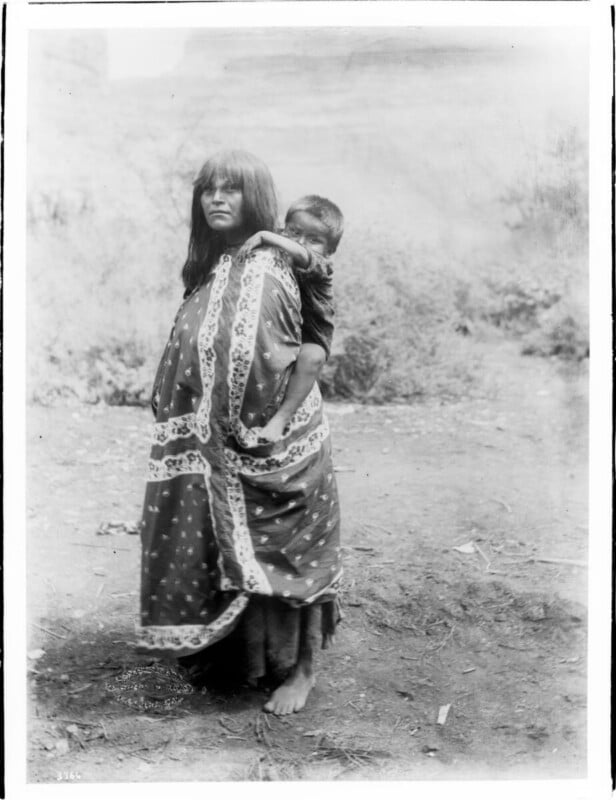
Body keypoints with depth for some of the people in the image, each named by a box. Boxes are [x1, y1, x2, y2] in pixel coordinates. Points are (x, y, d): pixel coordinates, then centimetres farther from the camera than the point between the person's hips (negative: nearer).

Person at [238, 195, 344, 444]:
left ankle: (282, 417, -32)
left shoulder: (319, 268, -15)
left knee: (312, 355, -38)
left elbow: (302, 254, -38)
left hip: (309, 341, -7)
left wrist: (264, 236, -41)